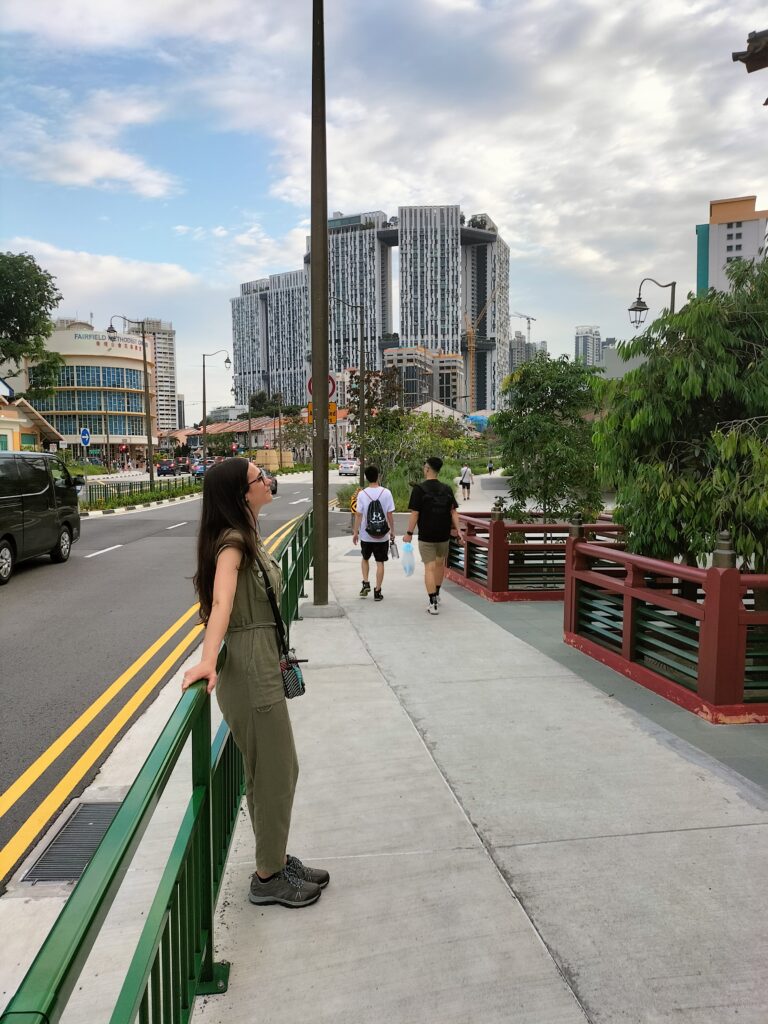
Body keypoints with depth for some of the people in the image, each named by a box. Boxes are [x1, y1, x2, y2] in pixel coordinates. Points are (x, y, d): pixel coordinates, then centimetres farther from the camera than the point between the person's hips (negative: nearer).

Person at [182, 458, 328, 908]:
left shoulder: (245, 537, 11)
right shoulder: (232, 541, -18)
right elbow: (222, 601, -33)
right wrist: (208, 660, -44)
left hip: (264, 667, 9)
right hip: (250, 672, -9)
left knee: (281, 771, 20)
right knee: (273, 777, 5)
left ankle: (277, 859, 36)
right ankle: (268, 878, 23)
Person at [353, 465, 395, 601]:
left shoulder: (362, 494, -7)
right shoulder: (386, 492, -8)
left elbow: (358, 515, -5)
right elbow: (390, 514, -5)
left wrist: (355, 532, 4)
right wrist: (392, 531, 6)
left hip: (366, 535, 1)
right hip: (382, 535, -1)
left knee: (365, 559, 22)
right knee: (380, 562, 7)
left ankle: (366, 584, 11)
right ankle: (377, 591, 8)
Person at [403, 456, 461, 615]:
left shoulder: (419, 489, -10)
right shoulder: (446, 489, 4)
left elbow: (415, 513, -13)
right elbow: (453, 511, -1)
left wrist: (409, 533, -8)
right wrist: (456, 529, 0)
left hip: (426, 536, -4)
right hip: (444, 535, 4)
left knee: (429, 568, 0)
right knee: (440, 563, 21)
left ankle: (433, 603, -3)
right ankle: (436, 595, 38)